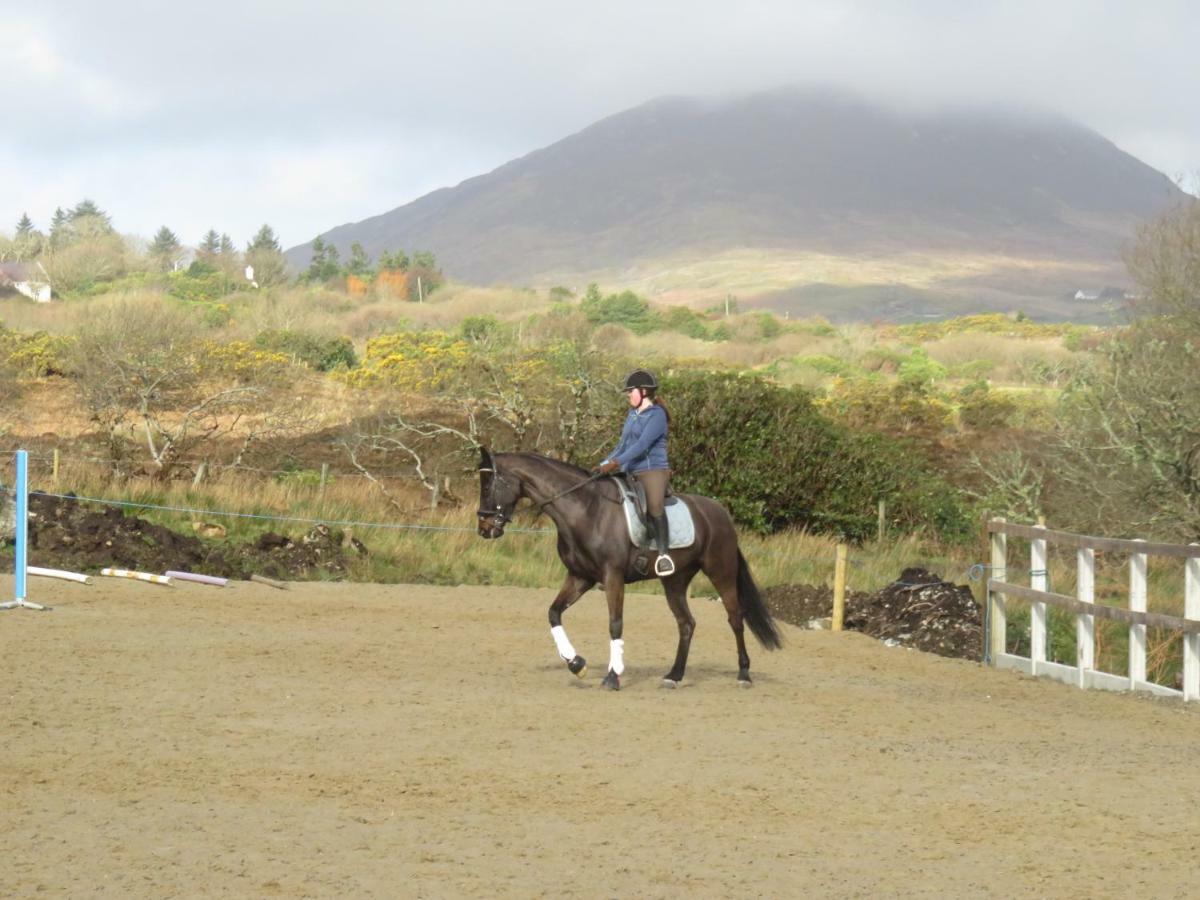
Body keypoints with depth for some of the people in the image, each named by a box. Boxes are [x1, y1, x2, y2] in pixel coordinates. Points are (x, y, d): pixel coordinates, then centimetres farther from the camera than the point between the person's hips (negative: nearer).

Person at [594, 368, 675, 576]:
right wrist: (603, 464, 11)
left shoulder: (656, 415, -8)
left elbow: (643, 444, -19)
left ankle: (664, 553, -29)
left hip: (653, 471, -9)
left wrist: (615, 463, -26)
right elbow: (622, 445, 24)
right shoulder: (632, 415, 17)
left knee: (654, 505, -32)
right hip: (631, 473, 9)